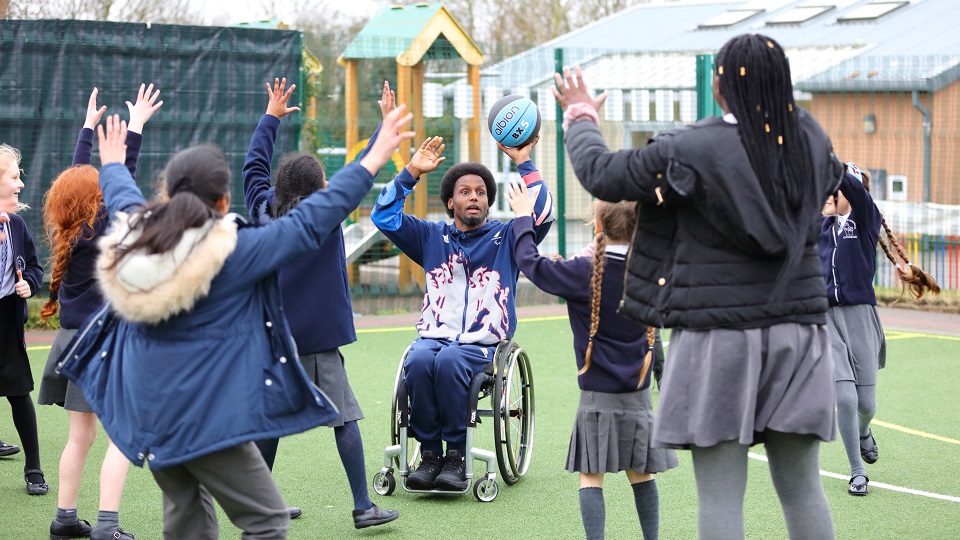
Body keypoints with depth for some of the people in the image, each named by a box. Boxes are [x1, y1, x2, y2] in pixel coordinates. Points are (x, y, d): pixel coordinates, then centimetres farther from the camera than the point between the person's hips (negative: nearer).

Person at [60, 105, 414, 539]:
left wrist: (113, 163, 45)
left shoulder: (131, 238, -2)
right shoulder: (235, 253, -18)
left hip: (143, 407, 7)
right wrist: (373, 161, -9)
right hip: (206, 416, -7)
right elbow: (309, 223, -15)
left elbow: (122, 197, 22)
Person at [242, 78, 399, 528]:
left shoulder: (263, 210, 5)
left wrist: (271, 117, 28)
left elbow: (254, 165, 19)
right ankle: (363, 507, -4)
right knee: (344, 418, -2)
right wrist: (388, 123, 5)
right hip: (316, 338, -5)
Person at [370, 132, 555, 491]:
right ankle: (429, 453, -24)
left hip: (482, 344, -2)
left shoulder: (506, 238, 13)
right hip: (434, 335, 2)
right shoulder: (433, 237, 18)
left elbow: (543, 214, -3)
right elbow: (384, 215, 11)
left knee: (449, 361, -36)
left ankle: (456, 457, -27)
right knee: (419, 361, -34)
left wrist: (524, 164, -3)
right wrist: (412, 172, 6)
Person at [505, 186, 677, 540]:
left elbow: (531, 263, -6)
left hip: (597, 395, -4)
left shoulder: (586, 271, -13)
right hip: (638, 393, 4)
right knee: (641, 474, 13)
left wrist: (523, 217, 5)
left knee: (591, 475, 0)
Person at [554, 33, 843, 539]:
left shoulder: (690, 151, -13)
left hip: (718, 334, -4)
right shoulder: (810, 140, 2)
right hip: (796, 329, 5)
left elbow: (600, 174, -2)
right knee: (802, 487, 9)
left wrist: (580, 117, 18)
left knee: (720, 496, -1)